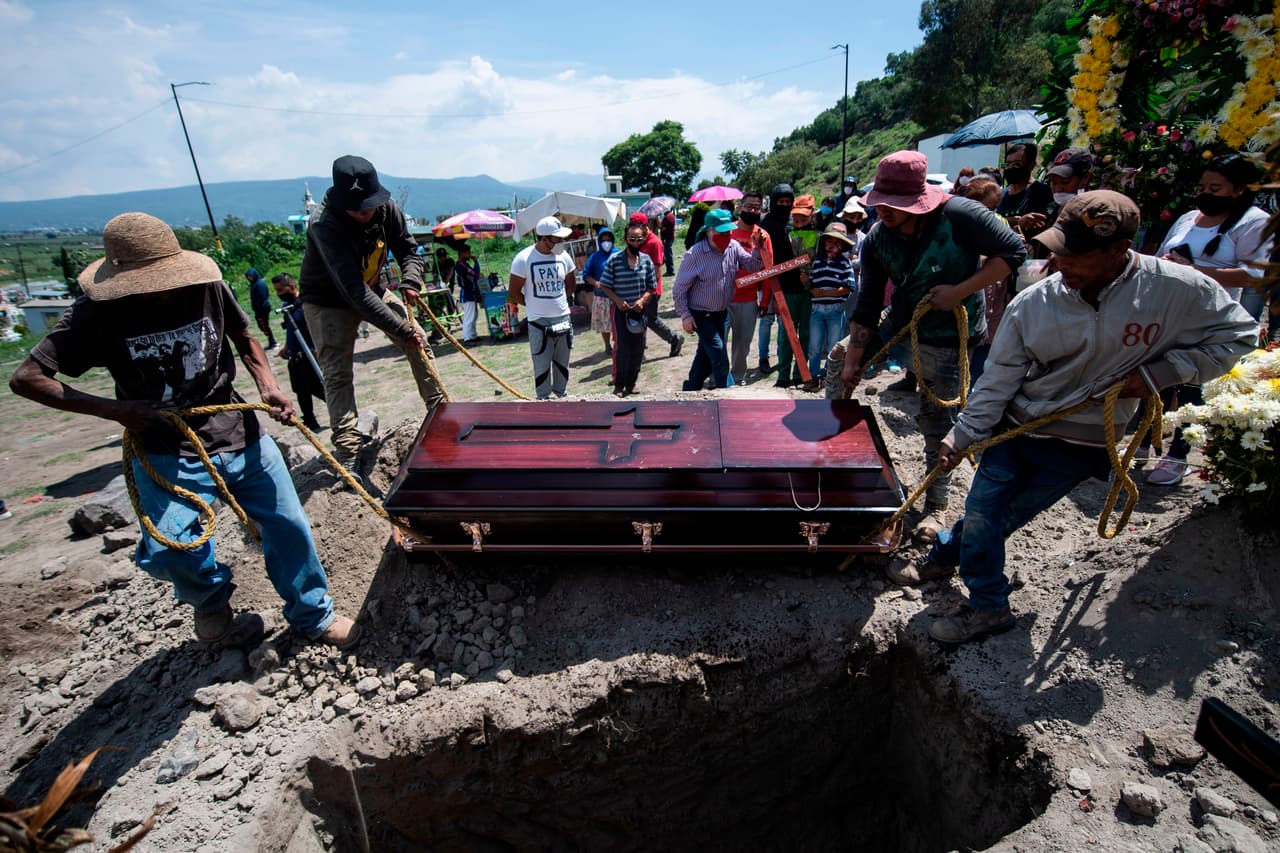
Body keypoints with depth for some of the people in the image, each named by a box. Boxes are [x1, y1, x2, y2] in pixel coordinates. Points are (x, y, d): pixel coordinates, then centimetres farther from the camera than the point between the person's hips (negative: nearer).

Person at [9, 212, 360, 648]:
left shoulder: (207, 288, -7)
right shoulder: (98, 315, -11)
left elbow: (244, 338, 10)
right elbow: (27, 377, -7)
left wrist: (267, 384, -7)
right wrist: (117, 410, -17)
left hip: (241, 434, 2)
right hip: (168, 453, -1)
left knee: (289, 526, 3)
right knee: (166, 553, -16)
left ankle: (313, 616, 26)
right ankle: (211, 596, 22)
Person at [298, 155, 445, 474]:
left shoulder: (387, 208, -17)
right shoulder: (324, 225, -33)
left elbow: (409, 249, 1)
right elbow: (353, 291, -40)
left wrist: (410, 282, -21)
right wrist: (402, 328, -42)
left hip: (372, 289, 6)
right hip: (328, 301, -5)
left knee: (419, 342, 1)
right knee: (337, 373, -12)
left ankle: (440, 409, 17)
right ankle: (347, 453, -9)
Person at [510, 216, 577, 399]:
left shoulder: (563, 256, 0)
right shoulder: (524, 258, -13)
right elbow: (513, 293, -6)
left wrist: (557, 301, 9)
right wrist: (534, 305, 0)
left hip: (563, 318, 4)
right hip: (539, 322, -4)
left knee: (562, 363, 15)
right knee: (542, 366, 1)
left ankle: (561, 397, 30)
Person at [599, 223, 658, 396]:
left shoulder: (646, 260, 2)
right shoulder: (614, 260, -7)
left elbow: (652, 287, 6)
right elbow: (605, 286, -2)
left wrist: (642, 300, -11)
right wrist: (618, 300, -15)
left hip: (639, 310, 3)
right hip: (621, 310, -3)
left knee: (638, 349, 7)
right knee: (623, 348, -5)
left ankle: (631, 383, 22)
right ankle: (619, 385, 8)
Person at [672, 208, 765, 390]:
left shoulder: (733, 247, -2)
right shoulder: (695, 254, -17)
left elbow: (753, 266, 1)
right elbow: (680, 287, -13)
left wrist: (758, 248, -17)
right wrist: (685, 315, -15)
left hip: (722, 313, 6)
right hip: (701, 315, -6)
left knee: (706, 355, 17)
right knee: (719, 356, -9)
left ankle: (691, 389, 33)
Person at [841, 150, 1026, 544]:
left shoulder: (960, 215, -23)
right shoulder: (876, 240, -10)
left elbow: (1014, 251, -18)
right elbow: (867, 305, -9)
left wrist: (960, 292, -26)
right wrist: (853, 360, -10)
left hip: (947, 339, -5)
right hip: (900, 327, 5)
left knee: (936, 421, 2)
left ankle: (936, 506, 20)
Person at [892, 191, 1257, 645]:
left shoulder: (1179, 288, -15)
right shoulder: (1033, 303, -12)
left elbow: (1237, 335, 1)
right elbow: (999, 380, -6)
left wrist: (1158, 373, -13)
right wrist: (962, 436, -7)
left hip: (1081, 442, -1)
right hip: (1014, 427, 2)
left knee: (1007, 513, 3)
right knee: (982, 508, 3)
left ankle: (946, 554, 28)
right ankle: (988, 606, 26)